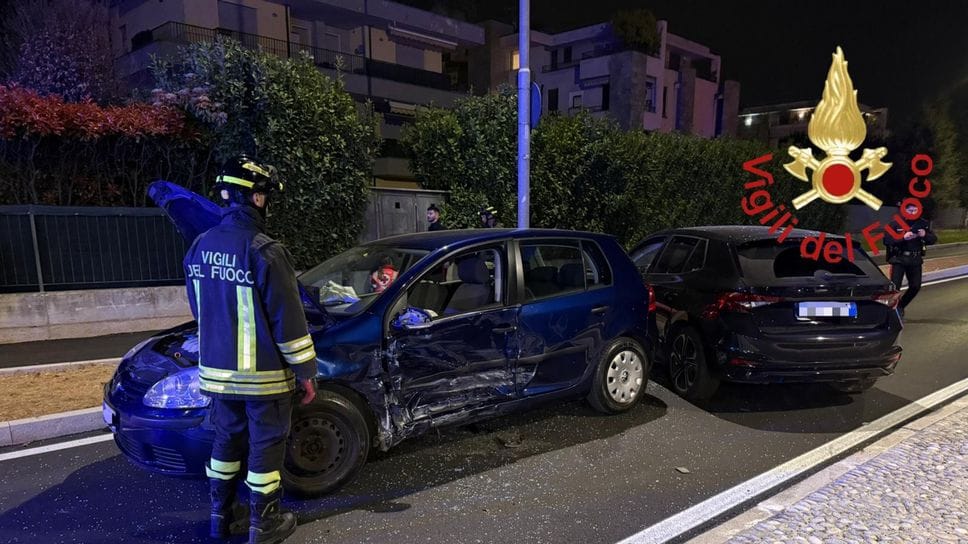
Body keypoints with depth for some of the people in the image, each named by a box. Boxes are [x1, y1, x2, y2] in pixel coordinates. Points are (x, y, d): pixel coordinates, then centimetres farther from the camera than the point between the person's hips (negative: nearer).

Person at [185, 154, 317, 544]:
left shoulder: (200, 247, 3)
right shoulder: (264, 252, -22)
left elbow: (200, 311, 15)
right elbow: (289, 321, -19)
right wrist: (306, 371, -9)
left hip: (217, 370, 7)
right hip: (263, 373, -6)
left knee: (227, 439, 21)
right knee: (265, 445, 9)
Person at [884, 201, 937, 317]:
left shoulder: (923, 223, 3)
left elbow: (933, 239, 4)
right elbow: (886, 240, -17)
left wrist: (925, 235, -18)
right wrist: (903, 237, -30)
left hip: (915, 260, 4)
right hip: (899, 259, -4)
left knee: (915, 286, 7)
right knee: (894, 286, -11)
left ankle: (900, 307, 27)